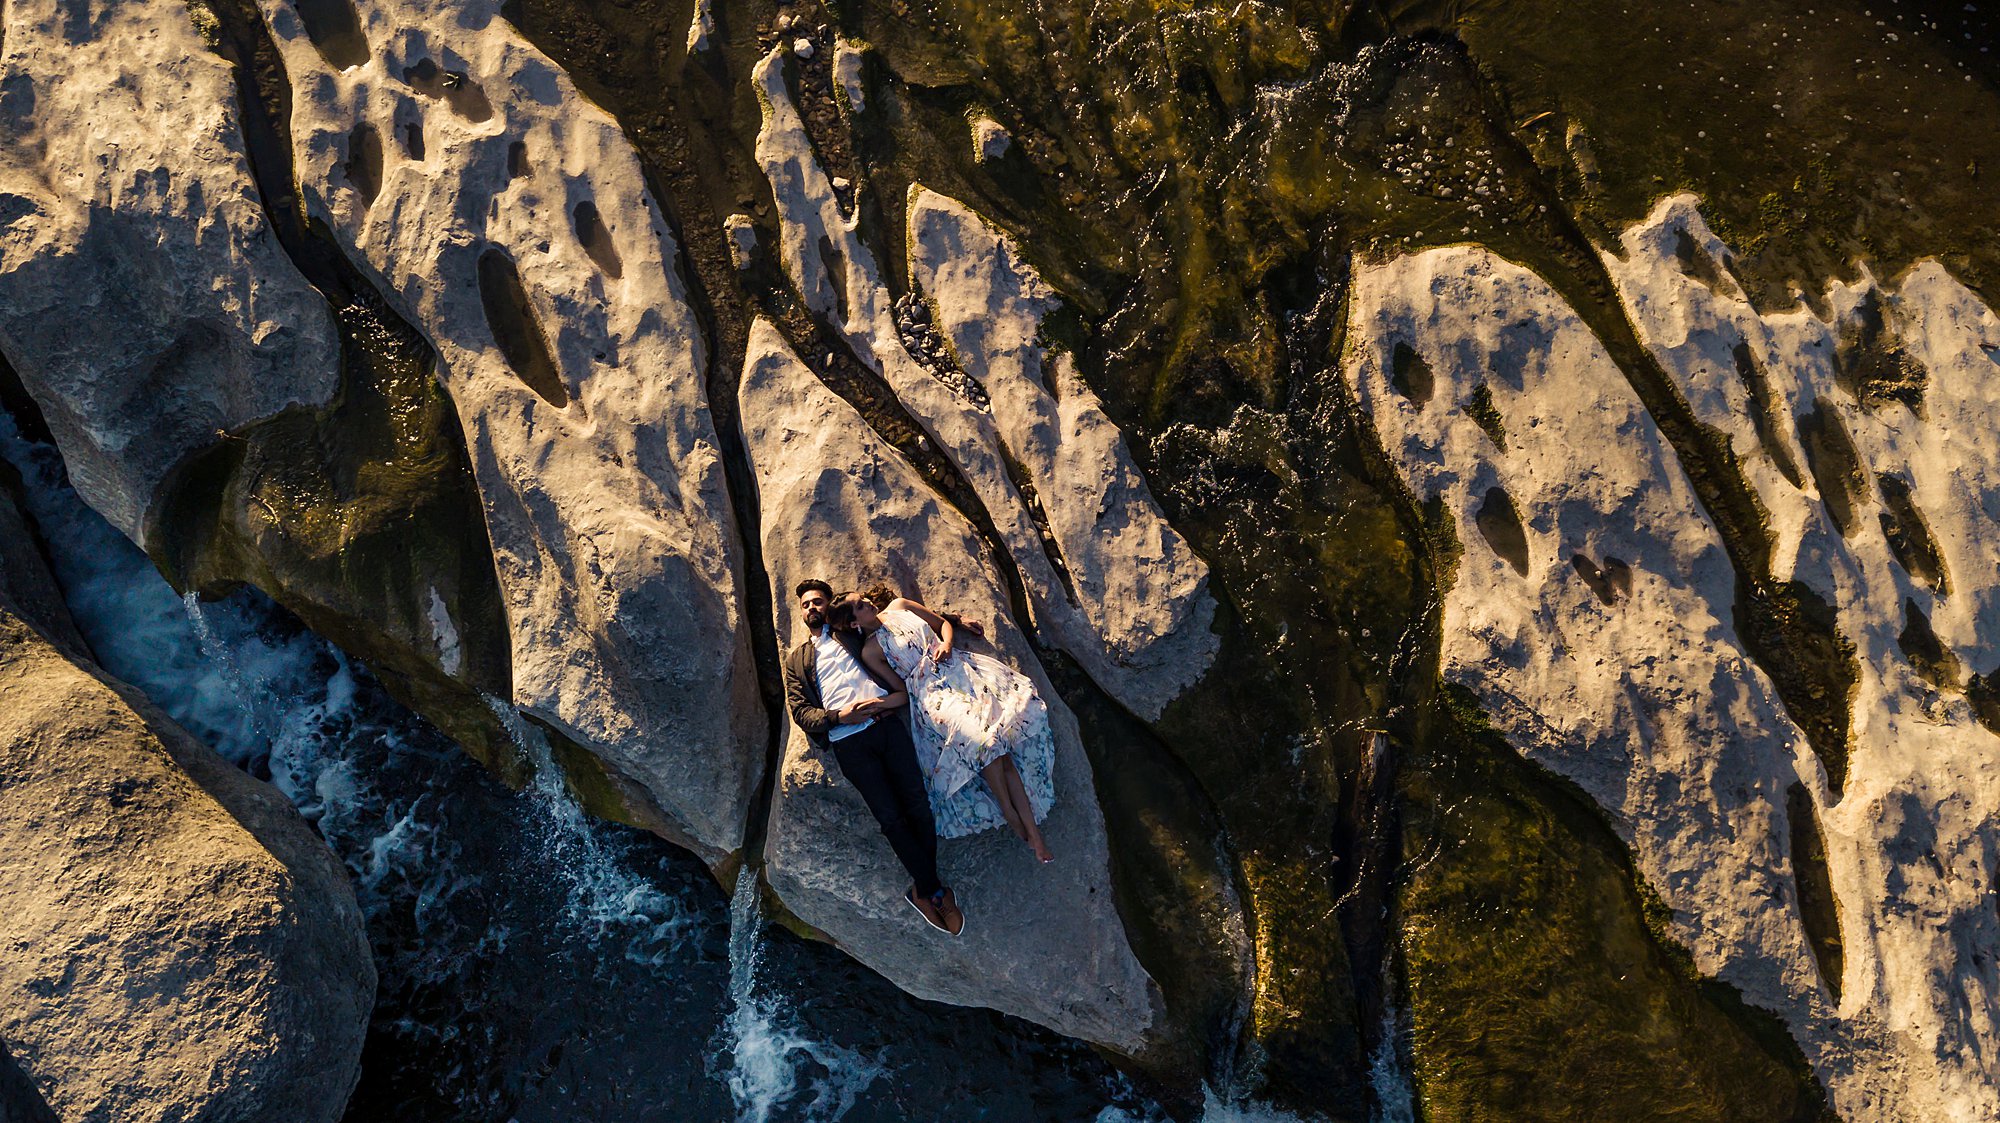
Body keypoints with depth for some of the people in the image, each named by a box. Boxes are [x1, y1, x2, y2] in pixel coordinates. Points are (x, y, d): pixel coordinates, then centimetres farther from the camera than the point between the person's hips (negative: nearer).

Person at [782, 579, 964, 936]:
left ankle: (923, 889, 12)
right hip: (847, 741, -1)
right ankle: (935, 890, 10)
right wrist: (839, 716, -9)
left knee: (918, 804, -5)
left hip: (887, 723, 1)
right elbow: (800, 711, 8)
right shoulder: (796, 660, 20)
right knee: (891, 818, -4)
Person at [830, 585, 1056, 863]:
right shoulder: (870, 651, 2)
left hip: (960, 667, 5)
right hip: (931, 691, -4)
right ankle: (1009, 814, -9)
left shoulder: (899, 605, 14)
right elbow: (901, 687, 6)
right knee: (979, 736, -31)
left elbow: (944, 623, 19)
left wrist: (946, 644, 0)